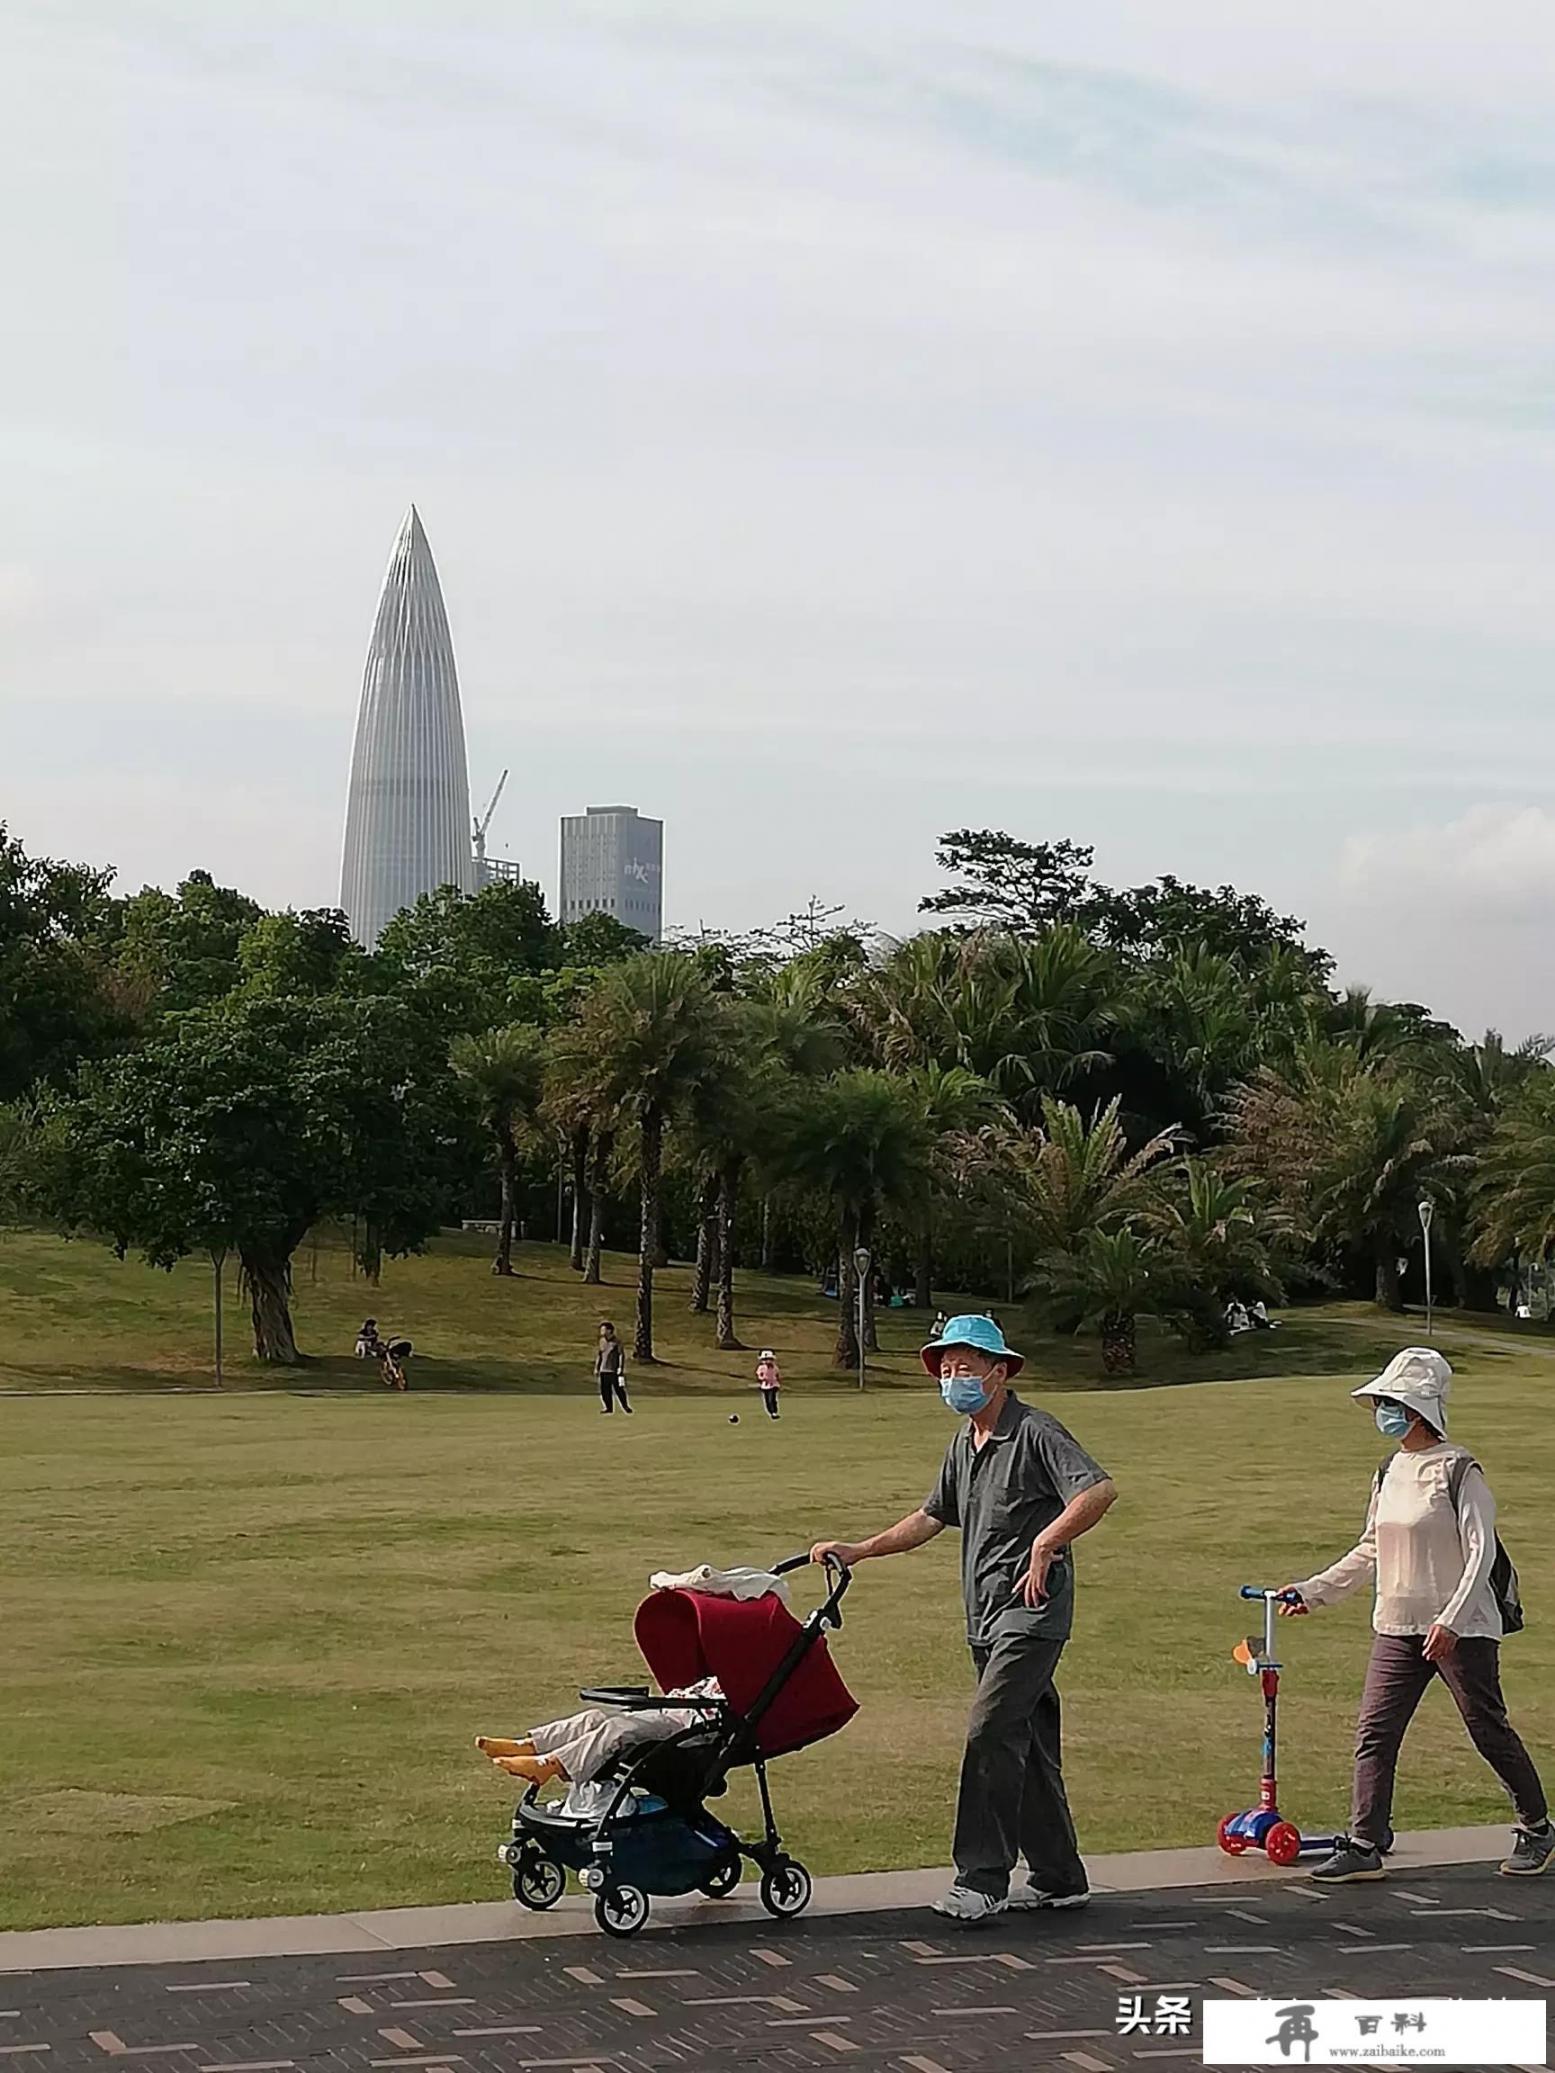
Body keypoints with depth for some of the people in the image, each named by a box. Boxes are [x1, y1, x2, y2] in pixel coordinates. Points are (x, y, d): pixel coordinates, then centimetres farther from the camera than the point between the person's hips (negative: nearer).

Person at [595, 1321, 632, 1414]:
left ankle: (626, 1407, 3)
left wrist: (620, 1369, -13)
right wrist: (596, 1369, 17)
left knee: (619, 1389, -7)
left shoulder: (616, 1342, -8)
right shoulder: (602, 1341, 11)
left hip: (614, 1371, -6)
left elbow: (622, 1356, -8)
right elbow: (598, 1356, 19)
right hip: (604, 1371, 6)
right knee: (604, 1390, 5)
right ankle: (608, 1407, 16)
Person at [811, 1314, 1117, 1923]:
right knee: (1029, 1746, 13)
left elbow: (1099, 1489, -25)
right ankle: (1057, 1878, 21)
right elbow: (932, 1516, 23)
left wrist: (1046, 1543, -33)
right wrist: (859, 1550, 16)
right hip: (986, 1616, 9)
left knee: (990, 1732, -16)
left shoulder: (1035, 1433, -12)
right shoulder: (964, 1444, 15)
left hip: (1031, 1613, -9)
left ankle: (981, 1880, -13)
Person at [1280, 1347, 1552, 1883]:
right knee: (1374, 1733, -1)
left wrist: (1451, 1619, -22)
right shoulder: (1390, 1472, 11)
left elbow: (1481, 1551, -14)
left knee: (1489, 1729, 4)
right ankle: (1364, 1844, 2)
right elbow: (1370, 1549, 20)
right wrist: (1314, 1590, 15)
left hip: (1462, 1628, -7)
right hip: (1397, 1625, 7)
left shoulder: (1458, 1469, -11)